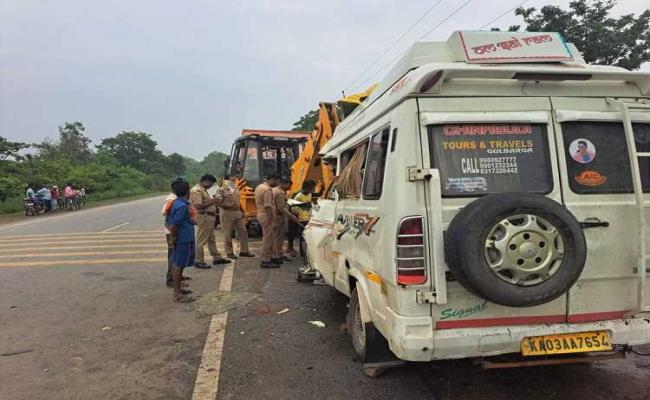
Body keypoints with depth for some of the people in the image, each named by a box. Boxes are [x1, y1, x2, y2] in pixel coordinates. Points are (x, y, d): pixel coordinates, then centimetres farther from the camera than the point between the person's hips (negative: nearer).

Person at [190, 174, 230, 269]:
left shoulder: (203, 190, 18)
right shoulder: (196, 190, -15)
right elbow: (198, 206, -24)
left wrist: (213, 201, 13)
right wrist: (211, 202, -20)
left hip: (209, 217, 11)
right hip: (203, 217, -11)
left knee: (212, 240, 17)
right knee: (201, 240, -4)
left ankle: (217, 258, 26)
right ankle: (199, 261, 3)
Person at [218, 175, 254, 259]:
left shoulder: (235, 188, 14)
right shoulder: (222, 189, -8)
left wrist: (241, 211, 17)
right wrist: (230, 206, -24)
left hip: (237, 212, 7)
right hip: (227, 213, -7)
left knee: (243, 232, 6)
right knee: (228, 234, 2)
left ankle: (244, 251, 15)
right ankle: (229, 253, 12)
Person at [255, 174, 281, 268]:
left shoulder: (259, 187, 12)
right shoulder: (267, 190, -20)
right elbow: (268, 207, -24)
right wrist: (273, 221, -21)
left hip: (261, 214, 10)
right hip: (267, 216, -10)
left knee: (268, 238, 18)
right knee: (268, 239, -2)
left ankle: (269, 258, 26)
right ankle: (265, 261, 4)